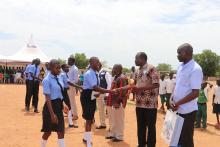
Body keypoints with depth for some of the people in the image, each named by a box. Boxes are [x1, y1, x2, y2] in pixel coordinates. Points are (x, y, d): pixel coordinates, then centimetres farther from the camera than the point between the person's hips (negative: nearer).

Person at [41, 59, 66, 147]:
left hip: (59, 105, 6)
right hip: (51, 106, -6)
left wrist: (64, 104, 16)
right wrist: (52, 114, -22)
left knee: (61, 131, 7)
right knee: (48, 131, 11)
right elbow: (48, 98, -19)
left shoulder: (59, 78, 4)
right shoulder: (47, 80, -17)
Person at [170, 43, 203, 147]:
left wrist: (178, 103, -16)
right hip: (178, 110, 8)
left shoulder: (195, 69, -17)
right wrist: (171, 99, 0)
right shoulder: (181, 67, 8)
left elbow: (195, 93, -21)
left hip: (187, 111, -8)